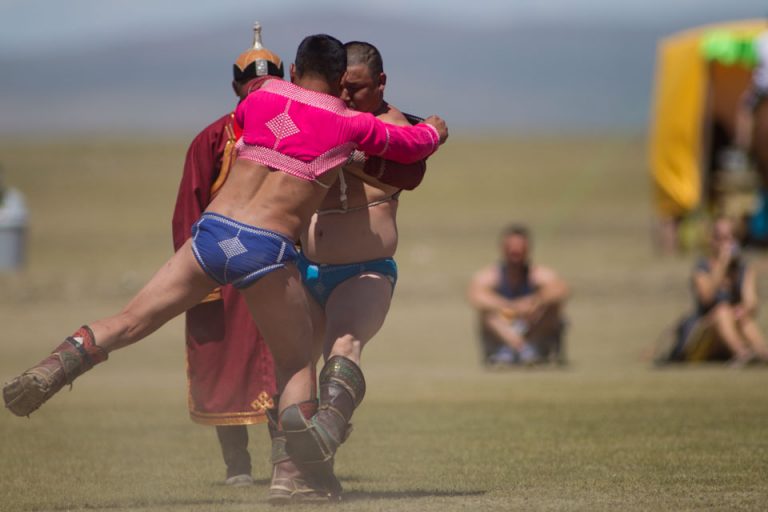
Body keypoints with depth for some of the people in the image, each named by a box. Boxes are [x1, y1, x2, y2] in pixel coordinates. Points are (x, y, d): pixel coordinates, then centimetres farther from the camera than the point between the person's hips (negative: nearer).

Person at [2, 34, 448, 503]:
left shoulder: (258, 100, 15)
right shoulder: (350, 125, 5)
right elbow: (413, 145, 20)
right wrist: (434, 129, 44)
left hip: (211, 232, 3)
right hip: (267, 249, -3)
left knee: (129, 323, 8)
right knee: (298, 364, 13)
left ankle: (51, 370, -10)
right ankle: (294, 473, 6)